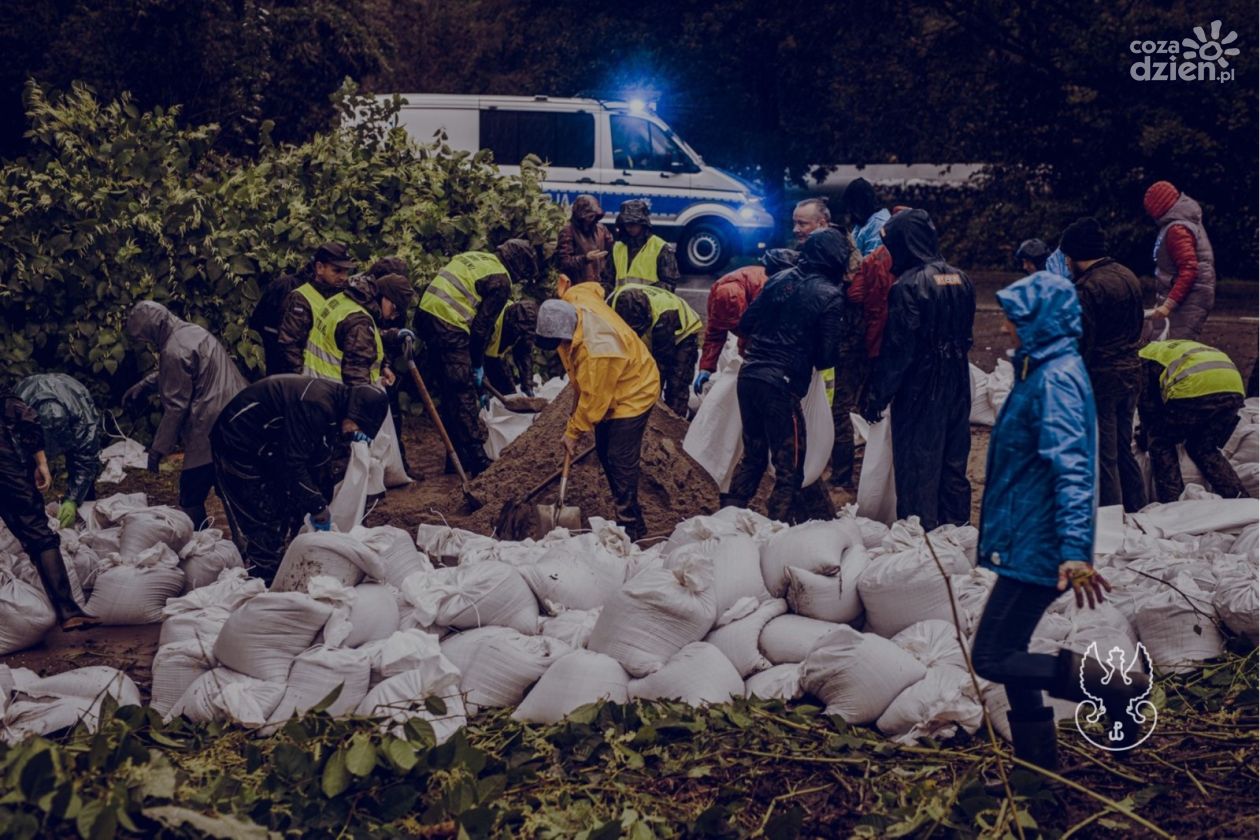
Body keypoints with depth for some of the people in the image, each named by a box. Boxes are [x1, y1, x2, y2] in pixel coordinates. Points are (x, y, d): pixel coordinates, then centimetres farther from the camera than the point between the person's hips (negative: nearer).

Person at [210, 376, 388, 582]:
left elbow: (315, 463, 11)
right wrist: (318, 507, -20)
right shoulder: (315, 404, -30)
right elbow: (293, 463, -29)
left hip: (266, 448, 10)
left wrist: (319, 504, 7)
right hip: (238, 447, -10)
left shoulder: (334, 404, 1)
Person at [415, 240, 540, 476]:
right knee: (464, 394, -4)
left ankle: (458, 456, 23)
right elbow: (483, 325, -6)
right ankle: (476, 460, -2)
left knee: (449, 390, 16)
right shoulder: (501, 281, -5)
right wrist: (478, 365, 6)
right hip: (448, 326, -9)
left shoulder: (475, 258, 21)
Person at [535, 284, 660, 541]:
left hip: (633, 393, -10)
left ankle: (631, 528, -3)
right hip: (605, 390, 10)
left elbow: (593, 399, -28)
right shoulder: (572, 301, -18)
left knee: (621, 461, -11)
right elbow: (592, 287, 8)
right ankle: (624, 514, 24)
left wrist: (573, 432, -16)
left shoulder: (598, 349, -40)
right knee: (605, 453, 13)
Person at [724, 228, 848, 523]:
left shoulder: (779, 279, 8)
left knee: (753, 454, 22)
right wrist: (813, 359, 14)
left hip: (749, 375, 6)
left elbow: (745, 324, 12)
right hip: (782, 385, -6)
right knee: (789, 467, 4)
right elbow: (827, 356, -7)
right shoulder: (831, 296, -7)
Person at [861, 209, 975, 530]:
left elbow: (898, 349, -18)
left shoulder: (908, 285, -18)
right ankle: (957, 526, 24)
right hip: (957, 385, 7)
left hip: (920, 388, -7)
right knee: (953, 460, 16)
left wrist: (877, 395, -12)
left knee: (917, 466, 1)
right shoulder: (960, 279, 6)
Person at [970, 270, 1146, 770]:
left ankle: (1113, 685, -4)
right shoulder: (1043, 369, 13)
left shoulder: (1056, 377, -18)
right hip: (1028, 541, 10)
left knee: (991, 658, -8)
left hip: (1038, 547, -10)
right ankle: (1037, 767, 23)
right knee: (1011, 655, 15)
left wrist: (1074, 549, -34)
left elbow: (1071, 468, -27)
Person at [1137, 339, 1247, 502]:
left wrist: (1144, 437, 35)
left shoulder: (1146, 356, 22)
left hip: (1194, 389, -7)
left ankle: (1171, 502, 2)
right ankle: (1240, 499, 14)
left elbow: (1147, 404, 18)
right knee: (1204, 449, 24)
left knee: (1161, 443, 13)